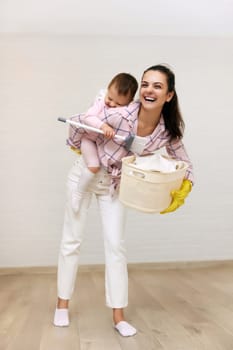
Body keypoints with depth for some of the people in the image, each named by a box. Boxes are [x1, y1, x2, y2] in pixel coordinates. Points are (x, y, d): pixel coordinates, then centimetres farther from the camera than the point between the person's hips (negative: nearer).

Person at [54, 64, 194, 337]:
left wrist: (181, 193, -21)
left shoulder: (169, 132, -19)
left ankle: (118, 317, 11)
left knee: (116, 245, 0)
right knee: (72, 240, 6)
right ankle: (62, 303, 24)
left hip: (115, 185, 2)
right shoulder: (119, 115, -31)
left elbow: (186, 166, -5)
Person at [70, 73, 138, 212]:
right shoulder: (101, 103, -26)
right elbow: (88, 117, -38)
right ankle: (78, 193, -1)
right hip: (89, 139, -5)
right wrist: (103, 126, -50)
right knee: (94, 166, -20)